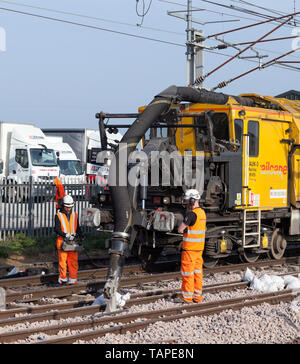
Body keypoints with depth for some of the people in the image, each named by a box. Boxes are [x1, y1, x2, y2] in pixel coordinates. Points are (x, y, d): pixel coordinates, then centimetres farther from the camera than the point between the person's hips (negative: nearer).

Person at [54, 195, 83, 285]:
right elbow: (57, 229, -10)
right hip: (62, 242, -4)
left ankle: (73, 280, 9)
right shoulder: (58, 215, -2)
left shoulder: (75, 215, 12)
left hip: (73, 242, 4)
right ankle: (63, 279, 11)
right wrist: (66, 235, -23)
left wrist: (80, 235, 0)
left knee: (74, 262, 2)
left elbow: (78, 228, 19)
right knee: (63, 262, 0)